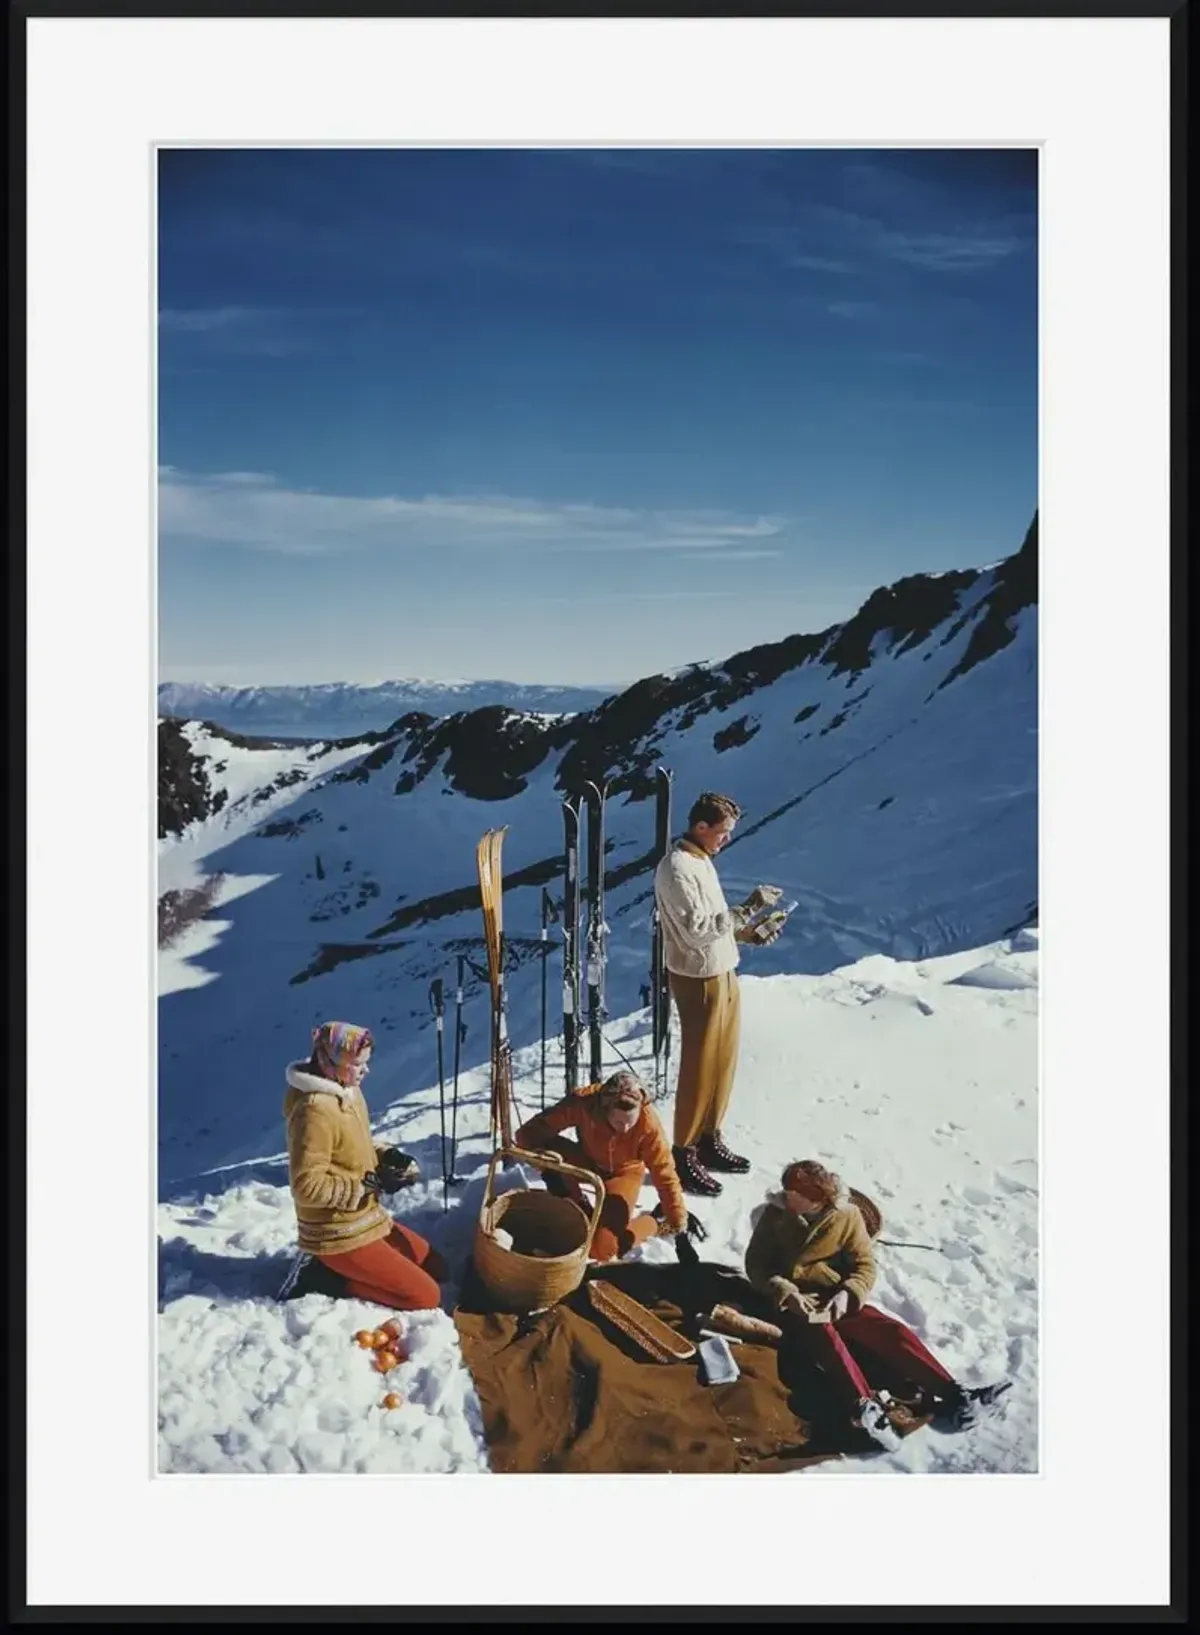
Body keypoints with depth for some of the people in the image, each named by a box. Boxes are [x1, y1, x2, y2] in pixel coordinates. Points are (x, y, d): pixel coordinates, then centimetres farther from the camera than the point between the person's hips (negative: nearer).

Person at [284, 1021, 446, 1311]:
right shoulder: (315, 1111, -25)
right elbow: (307, 1186, -26)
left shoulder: (348, 1091, 4)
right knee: (426, 1296, -8)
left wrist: (385, 1156, -2)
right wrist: (372, 1183, -23)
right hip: (339, 1236, -9)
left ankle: (345, 1271, 13)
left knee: (435, 1267, 16)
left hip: (366, 1219, 9)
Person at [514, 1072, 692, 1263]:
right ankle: (580, 1209, -6)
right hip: (590, 1160, 2)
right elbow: (527, 1132, -31)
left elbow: (666, 1177, -25)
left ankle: (658, 1223, 7)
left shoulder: (648, 1123, -35)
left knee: (602, 1249, -21)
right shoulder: (582, 1102, -34)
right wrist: (539, 1151, -53)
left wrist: (679, 1226, -24)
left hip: (624, 1172, -2)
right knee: (550, 1148, -31)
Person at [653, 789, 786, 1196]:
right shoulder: (676, 868, -20)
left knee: (723, 1062, 16)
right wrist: (748, 908, -24)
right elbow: (697, 929, -25)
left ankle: (709, 1140, 30)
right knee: (699, 1067, -1)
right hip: (699, 979, -9)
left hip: (723, 973, 9)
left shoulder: (702, 859, 11)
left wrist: (751, 932, 3)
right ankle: (684, 1154, 11)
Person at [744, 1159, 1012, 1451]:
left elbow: (865, 1265, 1)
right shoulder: (776, 1214, -2)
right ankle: (865, 1407, -54)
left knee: (891, 1330, -20)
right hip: (793, 1303, -2)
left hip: (835, 1300, 3)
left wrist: (847, 1294, -19)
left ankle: (953, 1396, -27)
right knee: (823, 1334, -35)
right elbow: (756, 1263, -2)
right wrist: (785, 1291, -19)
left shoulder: (846, 1215, 0)